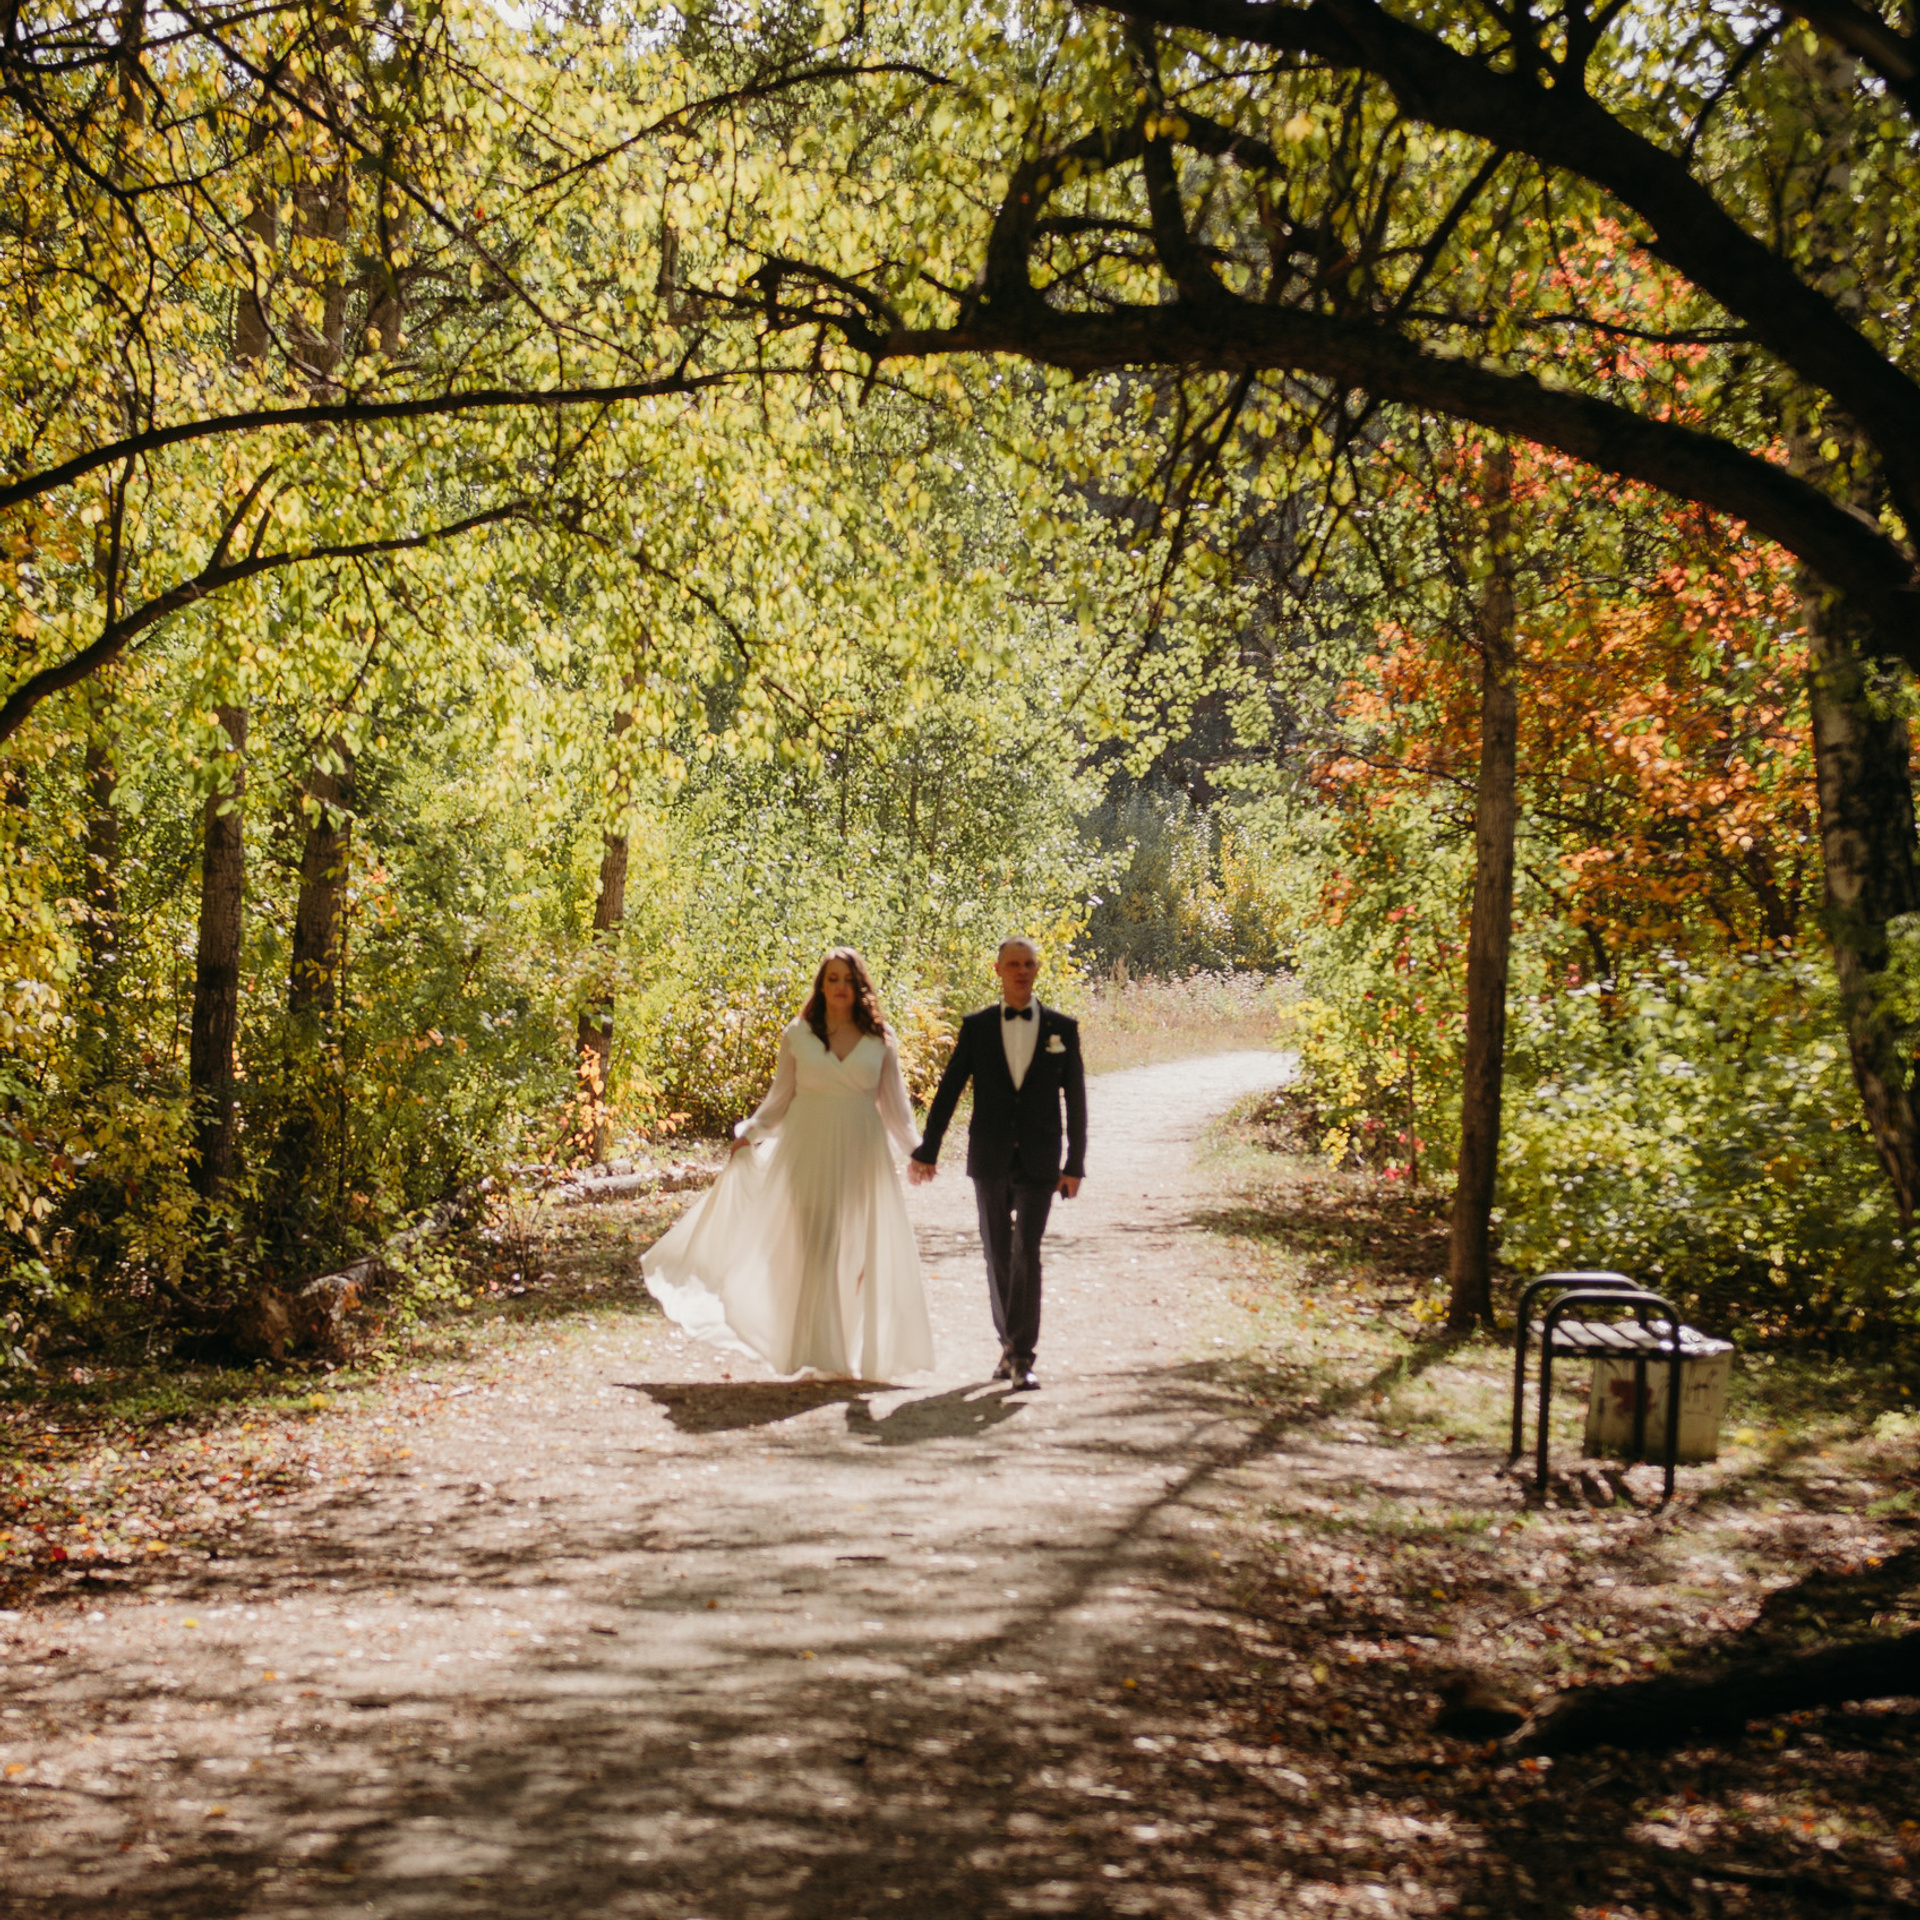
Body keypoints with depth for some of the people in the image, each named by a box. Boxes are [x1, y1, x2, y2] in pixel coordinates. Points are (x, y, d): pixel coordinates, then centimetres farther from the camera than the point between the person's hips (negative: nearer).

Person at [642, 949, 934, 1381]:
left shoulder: (879, 1041, 5)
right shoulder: (797, 1036, 4)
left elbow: (894, 1104, 7)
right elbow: (779, 1098, 9)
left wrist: (916, 1150, -3)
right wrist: (750, 1132, -2)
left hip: (861, 1155, 1)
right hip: (808, 1153, -1)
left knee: (858, 1252, 4)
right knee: (814, 1250, -3)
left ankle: (858, 1353, 17)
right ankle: (824, 1355, 0)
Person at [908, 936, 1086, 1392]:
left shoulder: (1062, 1028, 2)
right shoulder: (976, 1026, 3)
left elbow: (1075, 1099, 4)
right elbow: (948, 1090, 6)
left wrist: (1075, 1165, 0)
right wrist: (926, 1151, 4)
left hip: (1038, 1164, -2)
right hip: (990, 1160, 2)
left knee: (1026, 1254, -10)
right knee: (998, 1255, 9)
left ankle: (1022, 1357, -9)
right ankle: (1010, 1344, 23)